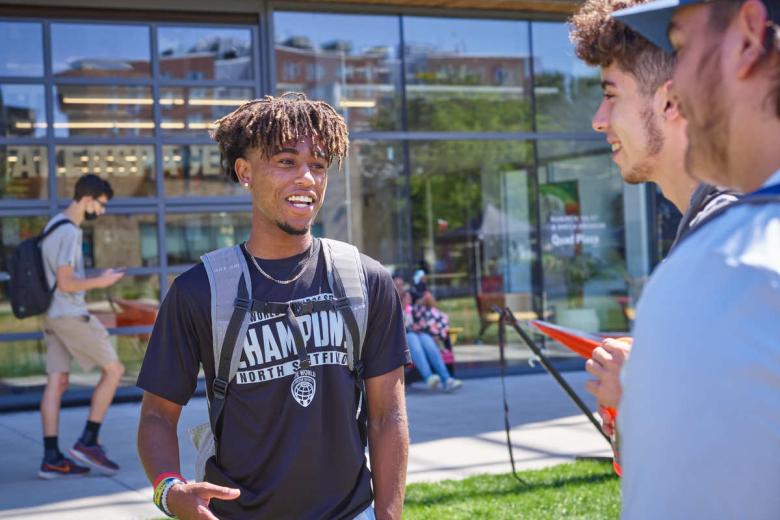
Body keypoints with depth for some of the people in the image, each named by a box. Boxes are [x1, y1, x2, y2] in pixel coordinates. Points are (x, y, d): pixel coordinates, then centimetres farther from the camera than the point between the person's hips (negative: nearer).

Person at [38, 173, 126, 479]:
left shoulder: (53, 225, 16)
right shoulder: (69, 232, -15)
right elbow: (66, 283, -19)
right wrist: (100, 282, -8)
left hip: (52, 316, 9)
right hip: (71, 315, -9)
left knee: (57, 383, 5)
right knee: (113, 369, 0)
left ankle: (51, 459, 3)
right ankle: (88, 443, 0)